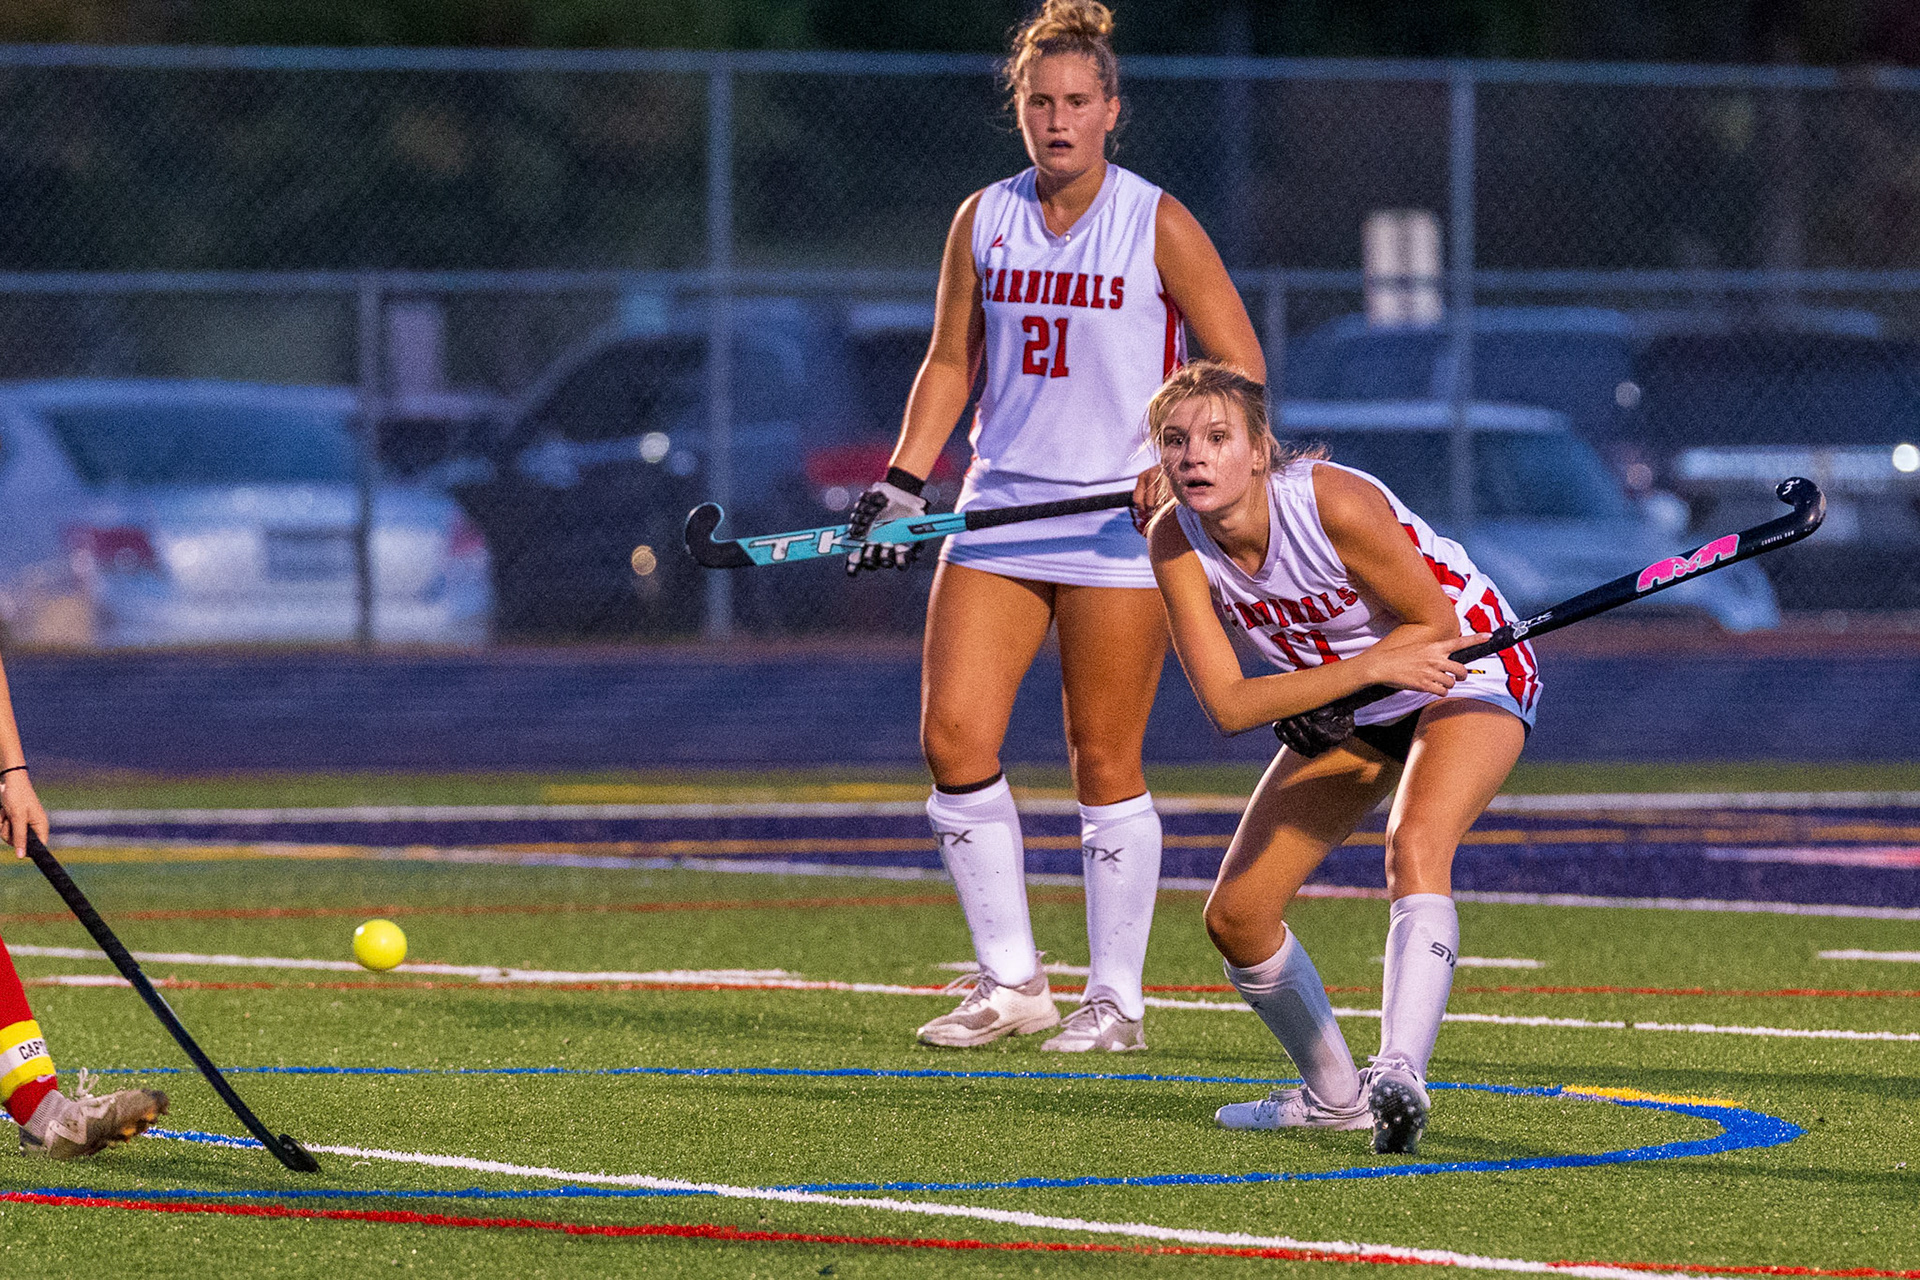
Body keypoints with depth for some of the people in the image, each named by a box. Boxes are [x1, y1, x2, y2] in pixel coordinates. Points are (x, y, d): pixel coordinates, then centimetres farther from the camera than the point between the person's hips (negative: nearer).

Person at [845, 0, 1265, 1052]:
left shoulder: (1157, 226, -5)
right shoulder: (983, 222, 8)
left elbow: (1239, 367, -3)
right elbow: (951, 365, 16)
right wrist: (901, 484, 5)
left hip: (1120, 522, -4)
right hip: (1000, 510, 4)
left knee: (1104, 763, -2)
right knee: (952, 737, -6)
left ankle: (1115, 999, 8)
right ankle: (1009, 981, 5)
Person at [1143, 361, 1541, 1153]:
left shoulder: (1337, 503, -32)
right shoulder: (1176, 542, -19)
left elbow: (1436, 625, -19)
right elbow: (1229, 705, -23)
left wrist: (1314, 694, -20)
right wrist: (1370, 668, -33)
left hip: (1473, 672, -6)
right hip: (1346, 708, 6)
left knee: (1414, 844, -35)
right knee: (1235, 917, 0)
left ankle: (1399, 1075, -47)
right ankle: (1334, 1096, 23)